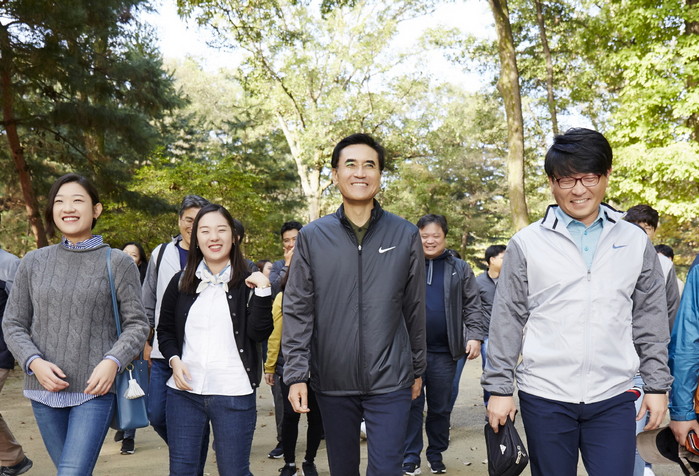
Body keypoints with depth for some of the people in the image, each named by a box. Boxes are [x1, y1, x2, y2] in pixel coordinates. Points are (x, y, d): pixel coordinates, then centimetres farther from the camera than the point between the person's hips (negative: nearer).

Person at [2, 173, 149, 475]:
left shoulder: (117, 263, -1)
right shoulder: (33, 263, 7)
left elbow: (137, 324, 0)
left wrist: (113, 361, -17)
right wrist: (34, 362, -9)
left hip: (95, 389, -3)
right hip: (45, 391, 3)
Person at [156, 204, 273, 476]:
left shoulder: (248, 282, 0)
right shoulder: (181, 282, 7)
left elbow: (259, 333, -9)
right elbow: (165, 330, 15)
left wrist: (262, 291, -20)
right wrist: (174, 359, -3)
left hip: (234, 394, -2)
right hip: (184, 392, 3)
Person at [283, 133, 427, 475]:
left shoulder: (406, 235, 0)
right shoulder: (312, 237, 0)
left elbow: (415, 310, 6)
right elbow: (297, 312, -1)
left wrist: (418, 369, 10)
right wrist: (296, 374, -6)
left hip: (389, 382, -1)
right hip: (332, 382, 1)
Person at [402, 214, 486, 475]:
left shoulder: (460, 269, 7)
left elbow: (473, 307, 7)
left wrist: (475, 336, -6)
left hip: (444, 352, 1)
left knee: (440, 406, 11)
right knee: (412, 403, 2)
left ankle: (436, 453, 26)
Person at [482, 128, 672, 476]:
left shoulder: (635, 241, 6)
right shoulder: (527, 244, -1)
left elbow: (650, 320, 10)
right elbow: (506, 321, 0)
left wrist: (657, 384, 7)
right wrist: (499, 387, -1)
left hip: (614, 398, 1)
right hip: (545, 397, -1)